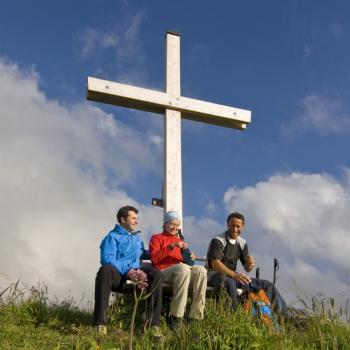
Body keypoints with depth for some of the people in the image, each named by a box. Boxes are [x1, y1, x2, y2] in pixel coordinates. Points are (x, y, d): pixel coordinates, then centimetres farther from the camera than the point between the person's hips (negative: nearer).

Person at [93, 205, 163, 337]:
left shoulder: (137, 237, 25)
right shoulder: (113, 237, 3)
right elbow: (107, 260, -13)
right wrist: (127, 271, -23)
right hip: (117, 275, -4)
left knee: (155, 273, -25)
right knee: (105, 270, -39)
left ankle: (153, 322, -29)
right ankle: (100, 323, -40)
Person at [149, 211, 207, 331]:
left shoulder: (180, 241, 29)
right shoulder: (157, 238, 14)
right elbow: (154, 258, -5)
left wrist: (189, 257, -1)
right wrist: (171, 246, -13)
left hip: (181, 272, 5)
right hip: (163, 271, -5)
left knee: (201, 270, -26)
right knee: (183, 268, -37)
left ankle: (195, 316, -29)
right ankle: (175, 317, -39)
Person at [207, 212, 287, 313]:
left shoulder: (242, 243, 10)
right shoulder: (218, 241, -11)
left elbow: (247, 269, 12)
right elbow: (215, 264, -26)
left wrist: (250, 264, -15)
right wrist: (234, 275, -41)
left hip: (233, 276, 7)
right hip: (216, 276, -7)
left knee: (267, 285, -1)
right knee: (229, 282, -44)